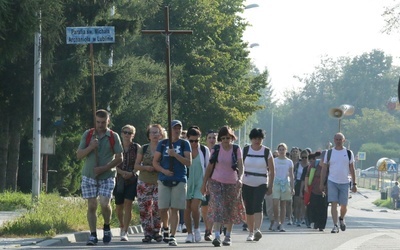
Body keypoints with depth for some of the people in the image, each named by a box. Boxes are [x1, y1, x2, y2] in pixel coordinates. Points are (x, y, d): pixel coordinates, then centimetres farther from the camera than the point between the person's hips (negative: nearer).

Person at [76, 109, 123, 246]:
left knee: (104, 203, -14)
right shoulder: (87, 135, 4)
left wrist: (104, 168, -14)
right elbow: (79, 155, 3)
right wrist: (90, 147, -16)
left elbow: (119, 158, -2)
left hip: (107, 177, -2)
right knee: (92, 206, -1)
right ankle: (93, 235, 5)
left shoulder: (113, 137, -1)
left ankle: (106, 227, 12)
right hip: (89, 176, 2)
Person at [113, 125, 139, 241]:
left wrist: (132, 173, -15)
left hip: (132, 180, -2)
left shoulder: (136, 147, 1)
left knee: (128, 204, -12)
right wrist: (122, 172, -15)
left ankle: (125, 232, -12)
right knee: (118, 207, 7)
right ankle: (122, 227, 33)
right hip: (119, 180, 2)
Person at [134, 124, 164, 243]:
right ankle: (147, 233, 6)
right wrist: (146, 167, -10)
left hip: (159, 183, -1)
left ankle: (156, 232, 4)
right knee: (144, 209, -2)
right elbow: (136, 166, 8)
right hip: (144, 183, 1)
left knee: (158, 208, -10)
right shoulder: (143, 149, 8)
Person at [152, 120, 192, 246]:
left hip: (179, 180, -1)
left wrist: (175, 154, -17)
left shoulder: (184, 144, 5)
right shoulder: (162, 143, 9)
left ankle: (172, 236, -4)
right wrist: (163, 170, -11)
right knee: (163, 208, -1)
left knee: (174, 209, -5)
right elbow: (155, 162, 7)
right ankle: (166, 228, 27)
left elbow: (188, 162, -4)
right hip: (164, 180, 1)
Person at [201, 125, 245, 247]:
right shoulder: (216, 149, 0)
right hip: (216, 182, -1)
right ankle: (217, 236, -22)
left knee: (230, 210, 7)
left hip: (232, 183, 1)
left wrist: (240, 178, -20)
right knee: (217, 208, -15)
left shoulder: (236, 149, 1)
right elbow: (210, 167, 5)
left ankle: (228, 236, 19)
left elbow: (240, 166, -1)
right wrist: (204, 183, 3)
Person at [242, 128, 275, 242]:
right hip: (247, 184, 2)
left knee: (258, 206, -21)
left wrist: (270, 186, 1)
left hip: (261, 184, -2)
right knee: (249, 209, 5)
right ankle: (251, 232, 17)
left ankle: (257, 230, -32)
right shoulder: (245, 151, 4)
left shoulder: (267, 152, 1)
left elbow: (272, 170, 5)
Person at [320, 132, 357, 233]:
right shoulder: (329, 153, 4)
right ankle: (335, 226, -8)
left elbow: (352, 169, 8)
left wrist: (354, 184, 3)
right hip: (332, 181, -1)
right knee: (333, 204, -9)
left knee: (343, 205, 4)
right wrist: (322, 183, 2)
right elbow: (324, 169, 7)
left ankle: (341, 219, 35)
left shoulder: (349, 153, 5)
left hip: (344, 182, 1)